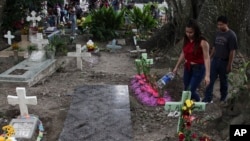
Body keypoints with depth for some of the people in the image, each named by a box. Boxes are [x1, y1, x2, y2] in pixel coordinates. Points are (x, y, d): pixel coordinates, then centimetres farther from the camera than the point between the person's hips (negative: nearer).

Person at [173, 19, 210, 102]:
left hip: (198, 69, -7)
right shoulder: (186, 40, 1)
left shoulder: (202, 42, -18)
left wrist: (207, 75, -27)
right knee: (186, 91, 12)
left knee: (190, 91, -10)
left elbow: (206, 58, -21)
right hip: (187, 68, 7)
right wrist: (176, 67, 20)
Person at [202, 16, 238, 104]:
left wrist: (230, 65, -15)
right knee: (210, 80, 1)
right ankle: (208, 98, 6)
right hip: (215, 60, 5)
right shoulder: (218, 33, 8)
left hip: (224, 62, -5)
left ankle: (223, 99, 26)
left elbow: (232, 51, -13)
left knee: (223, 81, 9)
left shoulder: (231, 35, -12)